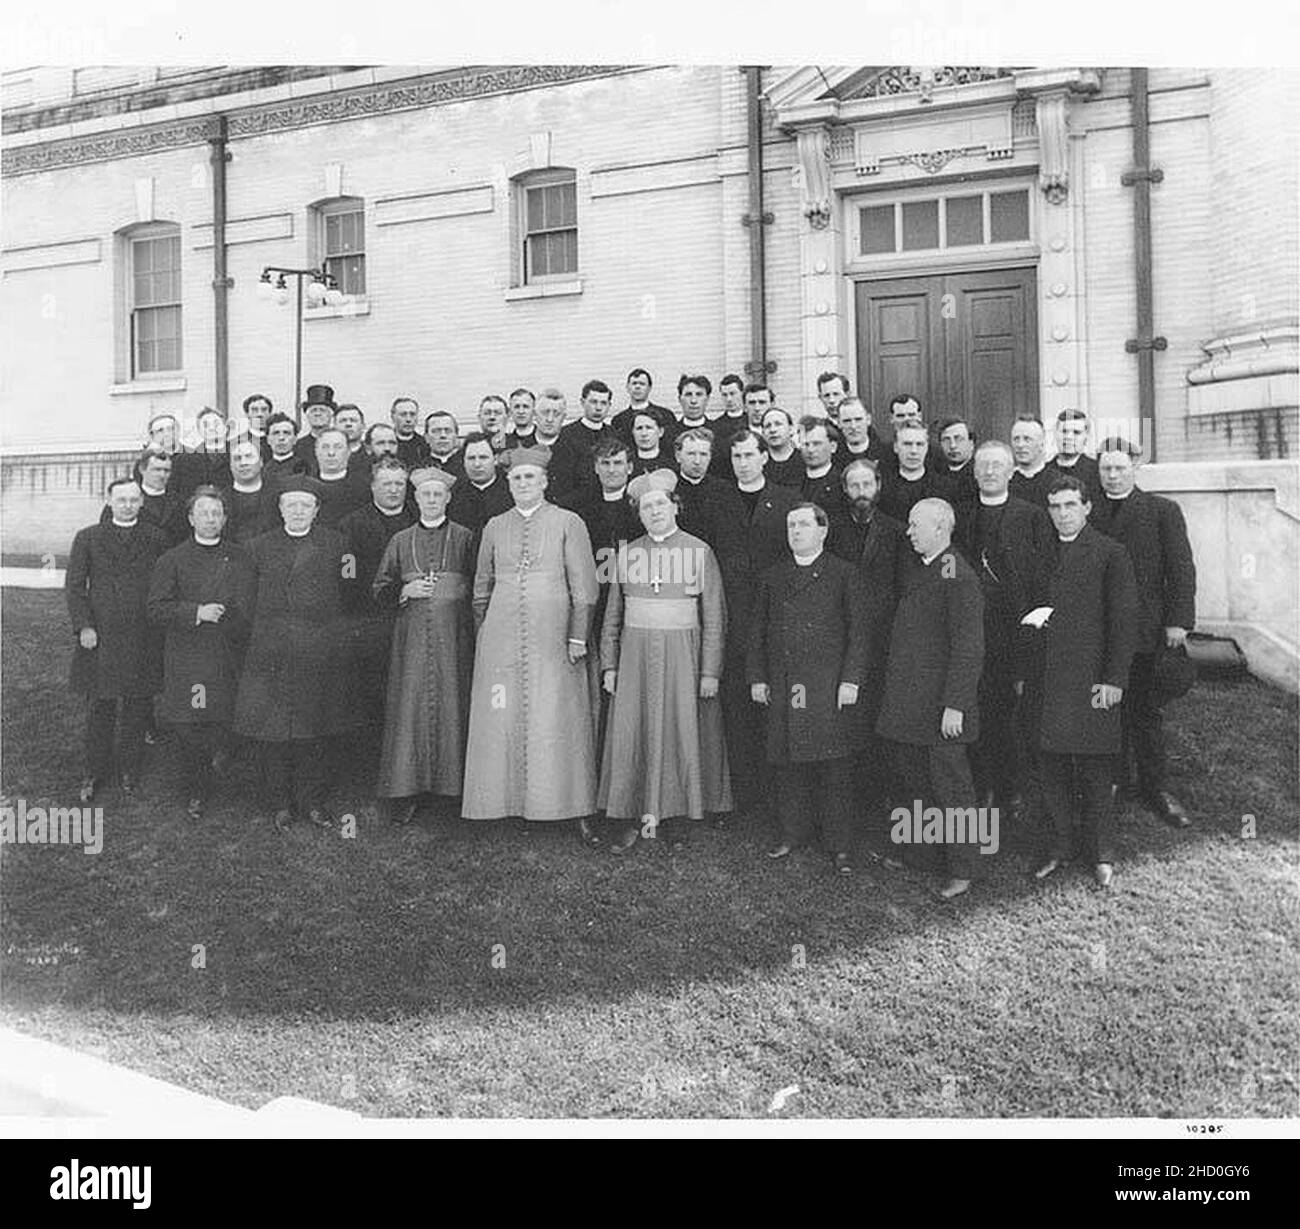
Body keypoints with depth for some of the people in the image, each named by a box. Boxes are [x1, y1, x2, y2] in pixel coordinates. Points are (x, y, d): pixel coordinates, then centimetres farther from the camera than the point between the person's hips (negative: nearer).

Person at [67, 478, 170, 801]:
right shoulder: (87, 538, 5)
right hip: (100, 636, 0)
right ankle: (96, 770, 23)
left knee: (136, 707, 8)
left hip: (143, 638, 0)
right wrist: (83, 626, -7)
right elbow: (74, 586, 3)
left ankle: (129, 771, 23)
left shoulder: (157, 539, 5)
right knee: (101, 707, 7)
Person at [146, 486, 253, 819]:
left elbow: (245, 611, 5)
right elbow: (156, 609, -2)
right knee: (189, 729, 0)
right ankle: (195, 792, 14)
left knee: (221, 726, 2)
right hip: (185, 659, 0)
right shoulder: (173, 559, 6)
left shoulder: (240, 559, 8)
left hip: (227, 658, 1)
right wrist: (197, 613, -13)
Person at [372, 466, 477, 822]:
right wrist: (406, 591, -5)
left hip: (453, 635, -1)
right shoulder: (400, 541, 12)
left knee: (452, 707, -1)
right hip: (412, 636, 1)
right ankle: (405, 791, 4)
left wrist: (452, 591, -9)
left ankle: (453, 785, 8)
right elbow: (381, 591, 11)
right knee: (409, 707, -1)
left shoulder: (464, 538, 6)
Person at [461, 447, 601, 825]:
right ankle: (504, 798, 11)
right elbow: (481, 588, 18)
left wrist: (578, 636, -6)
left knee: (553, 719, -2)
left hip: (551, 636, -3)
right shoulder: (494, 527, 13)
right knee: (501, 719, 2)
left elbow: (583, 586, 0)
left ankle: (555, 801, 8)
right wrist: (481, 633, 12)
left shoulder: (568, 523, 3)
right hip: (501, 636, 3)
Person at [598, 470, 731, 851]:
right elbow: (612, 616, 12)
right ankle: (632, 818, 11)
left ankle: (675, 818, 13)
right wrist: (609, 665, 5)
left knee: (680, 733, 1)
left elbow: (714, 617, -1)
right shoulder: (627, 555, 8)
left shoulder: (699, 552, 1)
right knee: (631, 734, 1)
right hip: (635, 654, 2)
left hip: (682, 654, -2)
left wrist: (710, 671, -6)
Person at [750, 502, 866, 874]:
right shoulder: (772, 577, 15)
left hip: (828, 685, -3)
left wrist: (851, 679, -8)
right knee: (787, 762, 7)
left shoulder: (844, 575, 4)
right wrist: (757, 677, 7)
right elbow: (757, 630, 15)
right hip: (782, 685, 4)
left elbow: (857, 631, 0)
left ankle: (840, 844, 6)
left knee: (834, 763, -3)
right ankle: (793, 832, 22)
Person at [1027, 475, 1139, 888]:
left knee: (1096, 769, 3)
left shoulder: (1110, 554, -2)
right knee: (1052, 766, 8)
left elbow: (1124, 620, -5)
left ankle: (1102, 853, 17)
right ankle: (1061, 844, 22)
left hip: (1092, 679, -4)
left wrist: (1114, 679, -11)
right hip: (1045, 679, 4)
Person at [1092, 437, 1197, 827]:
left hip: (1145, 630, -1)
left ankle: (1156, 789, 17)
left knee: (1145, 712, 6)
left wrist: (1179, 621, -8)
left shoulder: (1163, 511, 4)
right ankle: (1112, 783, 19)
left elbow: (1181, 569, 0)